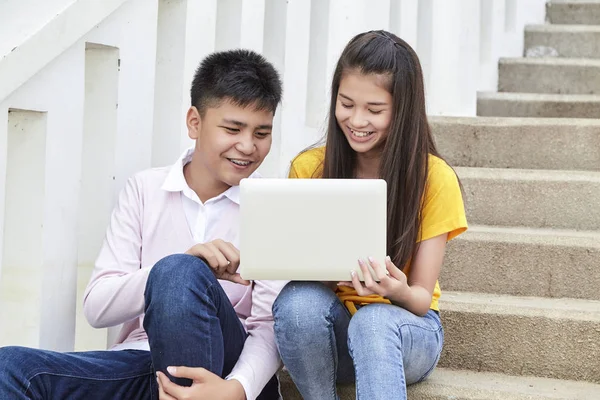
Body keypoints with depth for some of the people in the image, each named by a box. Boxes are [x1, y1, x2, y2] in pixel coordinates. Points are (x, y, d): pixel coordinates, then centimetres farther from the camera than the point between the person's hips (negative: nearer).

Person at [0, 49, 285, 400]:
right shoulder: (145, 189, 10)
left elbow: (271, 326, -7)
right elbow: (97, 308, -1)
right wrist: (184, 265, -19)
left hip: (226, 370, -2)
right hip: (141, 367, 2)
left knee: (177, 275, -32)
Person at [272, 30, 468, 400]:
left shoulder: (434, 178, -9)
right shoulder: (309, 169, -3)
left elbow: (422, 299, -8)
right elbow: (295, 268, -1)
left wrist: (399, 292, -32)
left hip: (405, 329, -1)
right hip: (325, 329, 2)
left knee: (373, 322, -37)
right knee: (298, 300, -33)